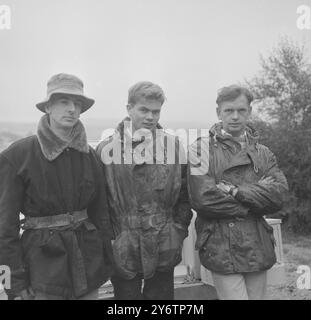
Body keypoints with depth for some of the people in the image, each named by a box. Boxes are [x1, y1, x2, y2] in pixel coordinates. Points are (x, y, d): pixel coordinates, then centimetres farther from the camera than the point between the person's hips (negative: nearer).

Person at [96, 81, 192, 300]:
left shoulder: (173, 146, 1)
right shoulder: (107, 148, -4)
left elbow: (184, 196, 7)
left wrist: (178, 233, 1)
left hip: (164, 252, 2)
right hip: (122, 253, -1)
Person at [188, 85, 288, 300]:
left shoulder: (263, 153, 12)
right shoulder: (202, 149, -2)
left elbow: (278, 195, -3)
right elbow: (202, 198, -14)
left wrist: (235, 191, -15)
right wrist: (253, 206, -7)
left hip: (259, 248, 5)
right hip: (221, 248, -4)